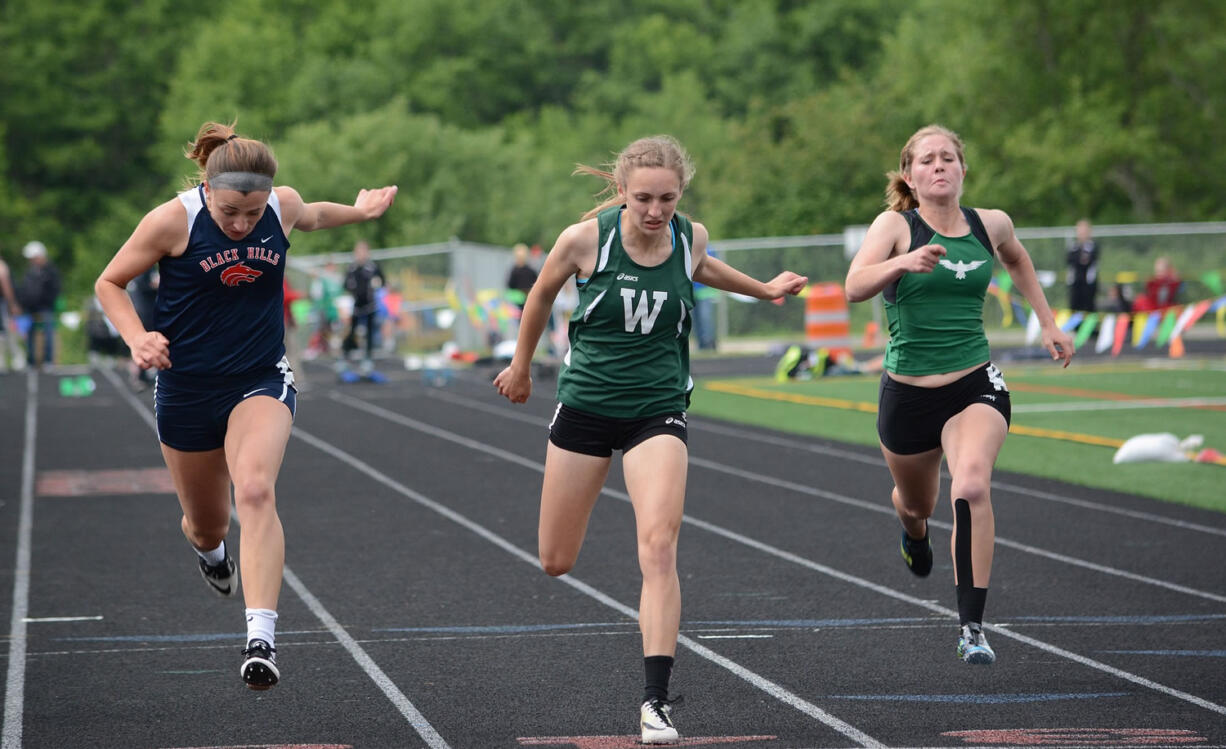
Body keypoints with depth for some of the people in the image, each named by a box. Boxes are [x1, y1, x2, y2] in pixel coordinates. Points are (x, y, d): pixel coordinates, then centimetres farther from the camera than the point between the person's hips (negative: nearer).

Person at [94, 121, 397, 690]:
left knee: (255, 491, -27)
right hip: (186, 388, -1)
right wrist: (137, 338, -19)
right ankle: (209, 548, 55)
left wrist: (358, 212, 31)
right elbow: (109, 283, -4)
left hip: (261, 381, 1)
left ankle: (261, 637, -34)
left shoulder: (284, 206, -6)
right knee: (206, 524, 13)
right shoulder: (172, 220, -16)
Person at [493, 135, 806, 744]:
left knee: (659, 550, -20)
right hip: (585, 404, 0)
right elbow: (542, 293, 6)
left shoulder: (691, 237, -7)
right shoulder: (583, 239, -15)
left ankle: (655, 700, -19)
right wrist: (521, 364, 18)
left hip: (658, 412, 0)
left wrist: (764, 289, 27)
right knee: (556, 563, 10)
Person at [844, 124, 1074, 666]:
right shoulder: (896, 225, -8)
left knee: (972, 487, -26)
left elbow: (1016, 259, 26)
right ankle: (914, 532, 62)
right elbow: (854, 288, -24)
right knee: (916, 502, 20)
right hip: (907, 392, 0)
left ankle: (971, 627, -21)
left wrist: (1048, 324, 24)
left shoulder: (991, 225, 2)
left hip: (976, 385, 0)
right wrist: (903, 262, -41)